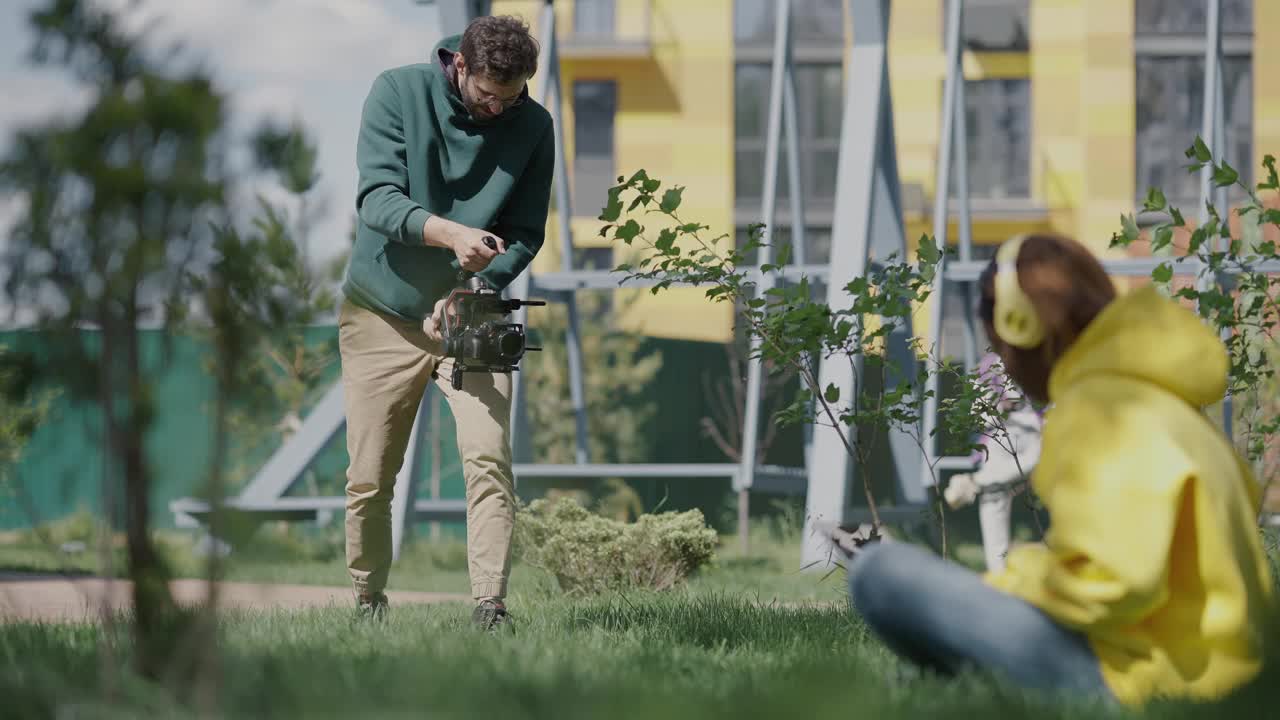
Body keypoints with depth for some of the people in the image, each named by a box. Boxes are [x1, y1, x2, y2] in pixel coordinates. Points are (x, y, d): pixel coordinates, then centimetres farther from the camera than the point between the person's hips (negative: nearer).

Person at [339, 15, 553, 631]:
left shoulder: (533, 127, -6)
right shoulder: (398, 92, -11)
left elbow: (524, 234, -3)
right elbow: (377, 198, -21)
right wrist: (450, 233, -39)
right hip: (383, 313, 0)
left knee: (489, 459, -17)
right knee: (369, 479, 4)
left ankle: (490, 608, -19)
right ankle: (368, 604, 22)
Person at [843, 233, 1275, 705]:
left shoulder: (1096, 412, -16)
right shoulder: (1161, 400, 14)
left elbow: (1111, 584, -25)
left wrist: (1021, 576, -4)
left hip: (1138, 676, -10)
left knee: (880, 572, -14)